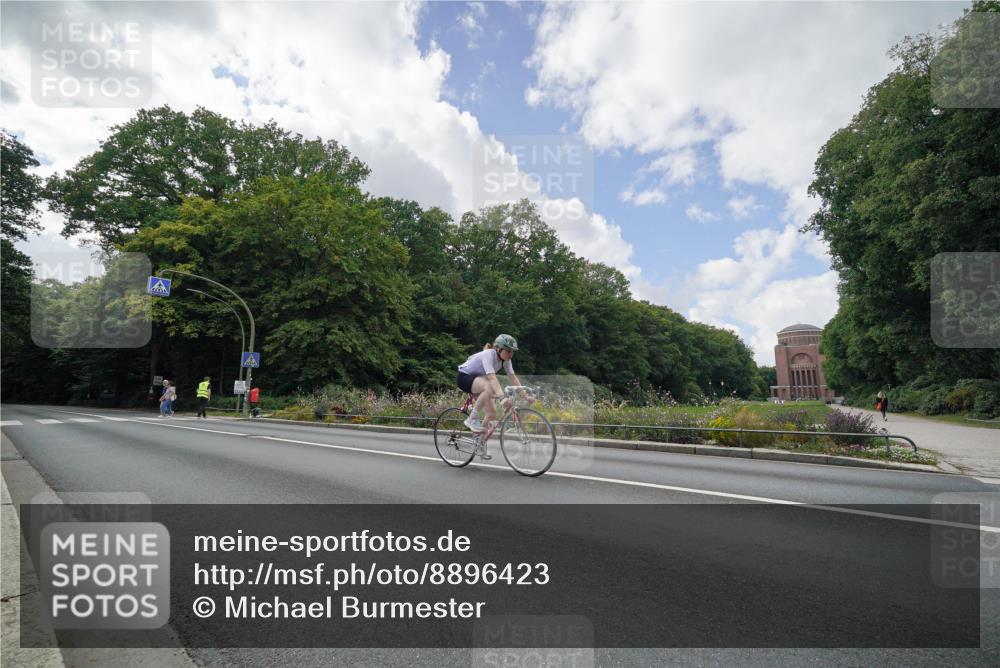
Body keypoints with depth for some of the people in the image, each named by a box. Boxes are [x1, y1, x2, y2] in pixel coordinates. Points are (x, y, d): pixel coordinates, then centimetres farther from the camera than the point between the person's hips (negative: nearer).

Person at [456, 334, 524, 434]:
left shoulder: (505, 359, -8)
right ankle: (473, 419, -22)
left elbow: (513, 378, -10)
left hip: (478, 378, 8)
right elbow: (492, 377, -43)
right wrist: (502, 396, -54)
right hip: (464, 377, -8)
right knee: (489, 388, -37)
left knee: (492, 414, -3)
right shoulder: (488, 355, -30)